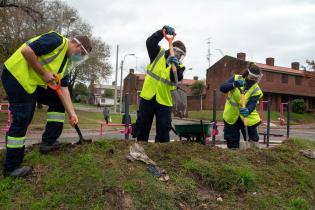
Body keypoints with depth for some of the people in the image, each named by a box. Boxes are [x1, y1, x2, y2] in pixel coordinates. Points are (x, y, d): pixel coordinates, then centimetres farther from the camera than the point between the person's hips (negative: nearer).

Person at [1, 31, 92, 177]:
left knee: (58, 101, 8)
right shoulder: (57, 41, -16)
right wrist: (44, 73, -17)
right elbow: (26, 51, -25)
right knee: (22, 120, -8)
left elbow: (63, 87, 10)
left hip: (34, 82, 10)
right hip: (16, 74, -10)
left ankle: (48, 142, 13)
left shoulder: (66, 62, 11)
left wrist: (72, 112, 5)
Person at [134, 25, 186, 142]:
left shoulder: (179, 67, 5)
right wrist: (163, 31, -21)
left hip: (164, 101, 0)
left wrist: (175, 65, -33)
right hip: (148, 97, 0)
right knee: (142, 126, 9)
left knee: (164, 130, -1)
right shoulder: (158, 54, 5)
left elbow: (177, 78, -15)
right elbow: (150, 42, -11)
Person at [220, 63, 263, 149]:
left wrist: (248, 110, -45)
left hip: (247, 117, -1)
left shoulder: (256, 90, -10)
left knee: (253, 140, 5)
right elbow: (222, 88, -16)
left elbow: (252, 104, -22)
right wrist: (234, 85, -33)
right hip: (231, 116, 1)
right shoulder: (236, 78, -7)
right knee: (232, 142, 10)